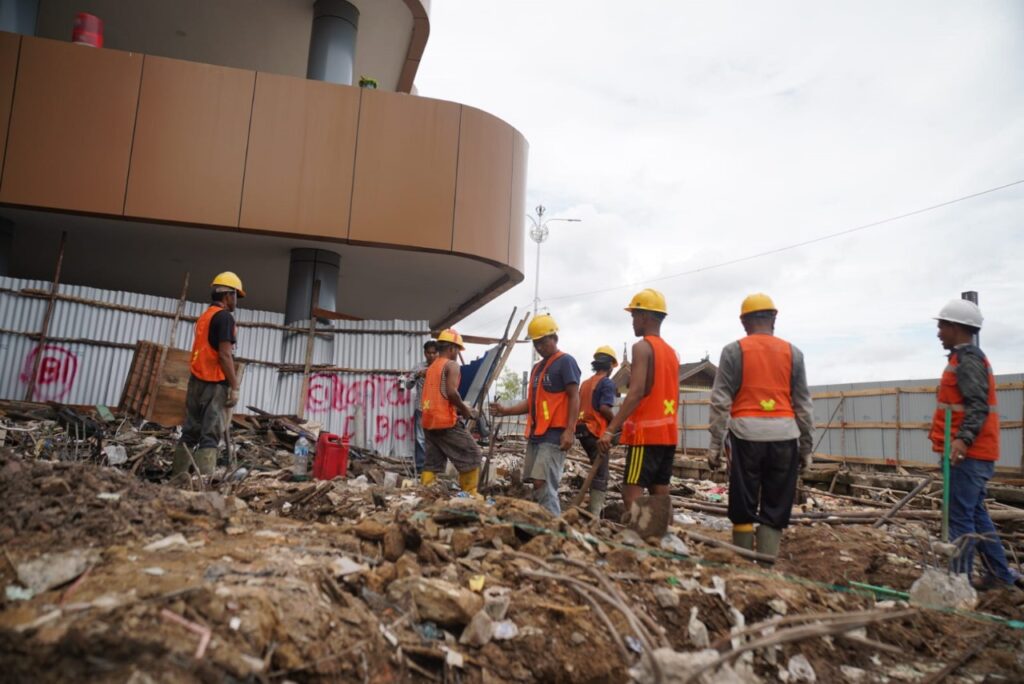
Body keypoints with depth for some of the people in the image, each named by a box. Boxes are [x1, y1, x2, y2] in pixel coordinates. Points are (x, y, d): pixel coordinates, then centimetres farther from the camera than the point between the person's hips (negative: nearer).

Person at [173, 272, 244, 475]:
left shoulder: (204, 316, 18)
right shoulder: (224, 317, -9)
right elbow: (224, 355, -17)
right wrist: (234, 387, -15)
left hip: (196, 381, 8)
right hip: (215, 384, -8)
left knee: (190, 432, 11)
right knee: (210, 435, -8)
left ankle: (176, 477, 13)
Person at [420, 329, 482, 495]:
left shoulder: (431, 367, 19)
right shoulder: (452, 365, -5)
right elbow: (451, 392, -20)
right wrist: (464, 409, -5)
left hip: (428, 422, 8)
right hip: (446, 421, -8)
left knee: (432, 462, 11)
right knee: (472, 455, 3)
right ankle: (469, 495, 5)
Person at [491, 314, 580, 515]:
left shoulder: (565, 362, -4)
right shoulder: (537, 368, 21)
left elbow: (574, 397, -11)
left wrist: (569, 430, -20)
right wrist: (506, 411, 7)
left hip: (554, 434, -9)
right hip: (536, 434, 9)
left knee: (543, 485, -14)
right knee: (540, 486, 8)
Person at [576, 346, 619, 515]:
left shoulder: (585, 383, 16)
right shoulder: (607, 383, -7)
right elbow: (604, 408, -18)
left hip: (582, 429, 8)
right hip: (597, 431, -8)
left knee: (596, 470, 20)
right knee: (600, 475, -2)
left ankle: (594, 507, 23)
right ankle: (594, 514, -4)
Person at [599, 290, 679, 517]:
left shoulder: (642, 347, -10)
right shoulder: (672, 352, 16)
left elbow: (636, 392, -20)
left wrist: (610, 429, -23)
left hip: (646, 433, -8)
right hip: (668, 432, 9)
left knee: (631, 495, -9)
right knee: (660, 496, 11)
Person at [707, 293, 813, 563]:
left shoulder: (734, 351, 1)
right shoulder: (792, 352, 8)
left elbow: (720, 401, -3)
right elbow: (803, 404, 9)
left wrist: (715, 442, 0)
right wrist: (807, 446, 15)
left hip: (747, 435, -1)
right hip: (783, 436, 2)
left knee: (743, 507, 7)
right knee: (775, 509, 8)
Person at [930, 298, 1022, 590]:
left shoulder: (967, 360, -14)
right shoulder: (968, 358, 17)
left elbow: (978, 406, -24)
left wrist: (963, 438, -36)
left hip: (968, 454, -10)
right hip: (972, 453, 10)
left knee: (960, 517, -6)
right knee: (975, 513, 17)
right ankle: (1000, 573, 26)